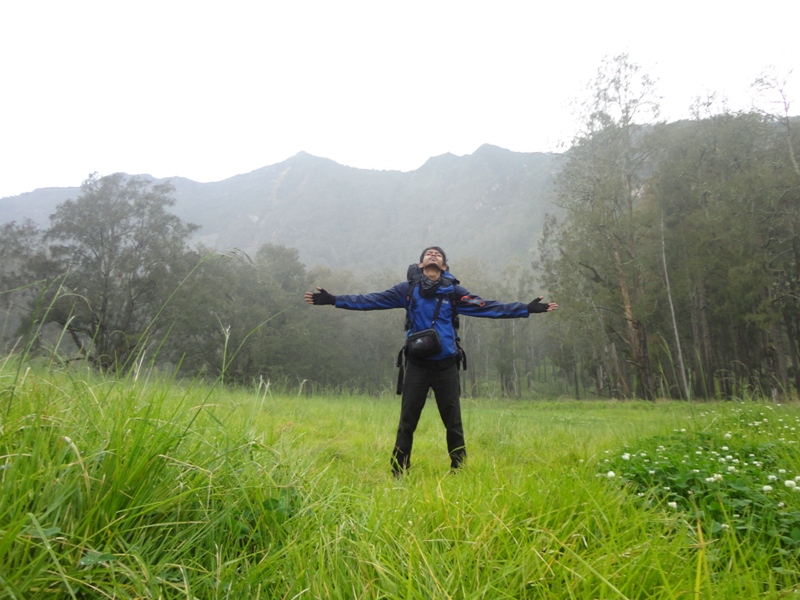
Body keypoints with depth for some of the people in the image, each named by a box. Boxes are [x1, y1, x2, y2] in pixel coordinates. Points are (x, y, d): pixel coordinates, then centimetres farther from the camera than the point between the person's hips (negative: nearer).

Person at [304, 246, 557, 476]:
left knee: (453, 424, 8)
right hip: (417, 366, 0)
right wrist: (332, 300, -5)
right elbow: (371, 300, 1)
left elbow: (488, 306, 2)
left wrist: (528, 308, -3)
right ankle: (398, 473, 18)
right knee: (406, 423, 6)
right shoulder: (408, 289, 4)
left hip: (446, 367, 1)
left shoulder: (453, 291, 5)